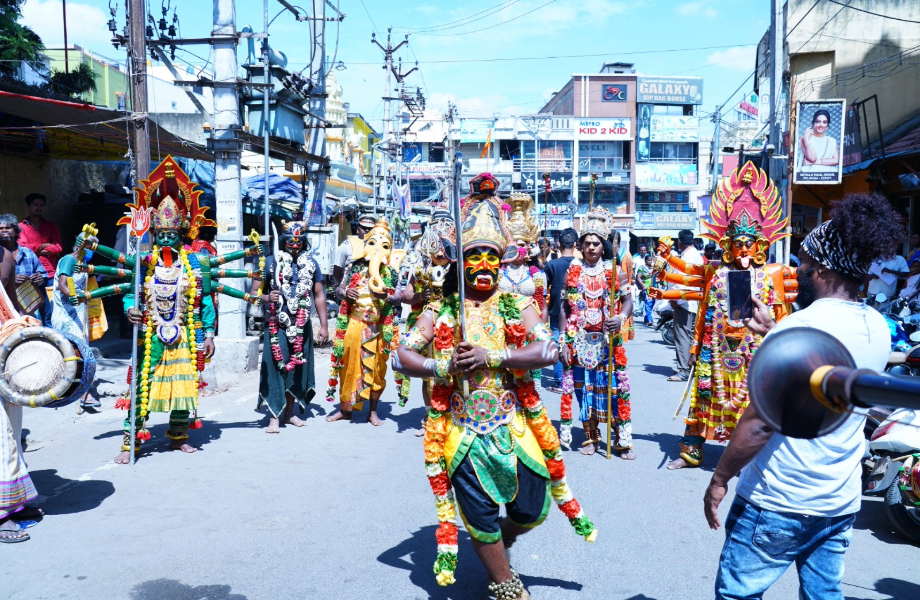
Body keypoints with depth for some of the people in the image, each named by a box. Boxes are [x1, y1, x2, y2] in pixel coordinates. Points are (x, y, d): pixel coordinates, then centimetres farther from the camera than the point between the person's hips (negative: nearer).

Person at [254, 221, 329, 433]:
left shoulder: (310, 264, 8)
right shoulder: (271, 262, 0)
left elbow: (319, 295, 12)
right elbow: (254, 292, 0)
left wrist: (323, 325, 8)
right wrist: (266, 298, -23)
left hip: (302, 326, 3)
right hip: (277, 326, -3)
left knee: (298, 368, 10)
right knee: (275, 369, -6)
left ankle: (289, 412, 24)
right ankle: (274, 417, -1)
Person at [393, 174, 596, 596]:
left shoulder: (518, 306, 1)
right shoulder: (440, 312, 2)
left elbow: (548, 351, -13)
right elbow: (402, 356, -1)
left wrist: (492, 357, -21)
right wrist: (441, 367, -18)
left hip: (512, 424, 1)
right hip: (463, 429, 0)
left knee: (531, 508, 9)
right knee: (479, 515, 7)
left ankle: (499, 543, 44)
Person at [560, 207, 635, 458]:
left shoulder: (615, 271, 2)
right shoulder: (573, 271, 4)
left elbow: (627, 300, -1)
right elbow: (565, 308, 3)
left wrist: (620, 318, -23)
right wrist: (564, 341, -4)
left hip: (608, 339, -1)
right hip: (580, 340, 1)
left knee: (615, 385, -4)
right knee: (584, 387, 5)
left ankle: (623, 439, 6)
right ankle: (591, 437, 19)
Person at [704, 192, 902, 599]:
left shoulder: (798, 326, -19)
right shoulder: (878, 329, 3)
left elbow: (760, 422, -21)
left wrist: (720, 478, -11)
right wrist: (775, 335, 17)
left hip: (777, 503, -7)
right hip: (842, 503, 7)